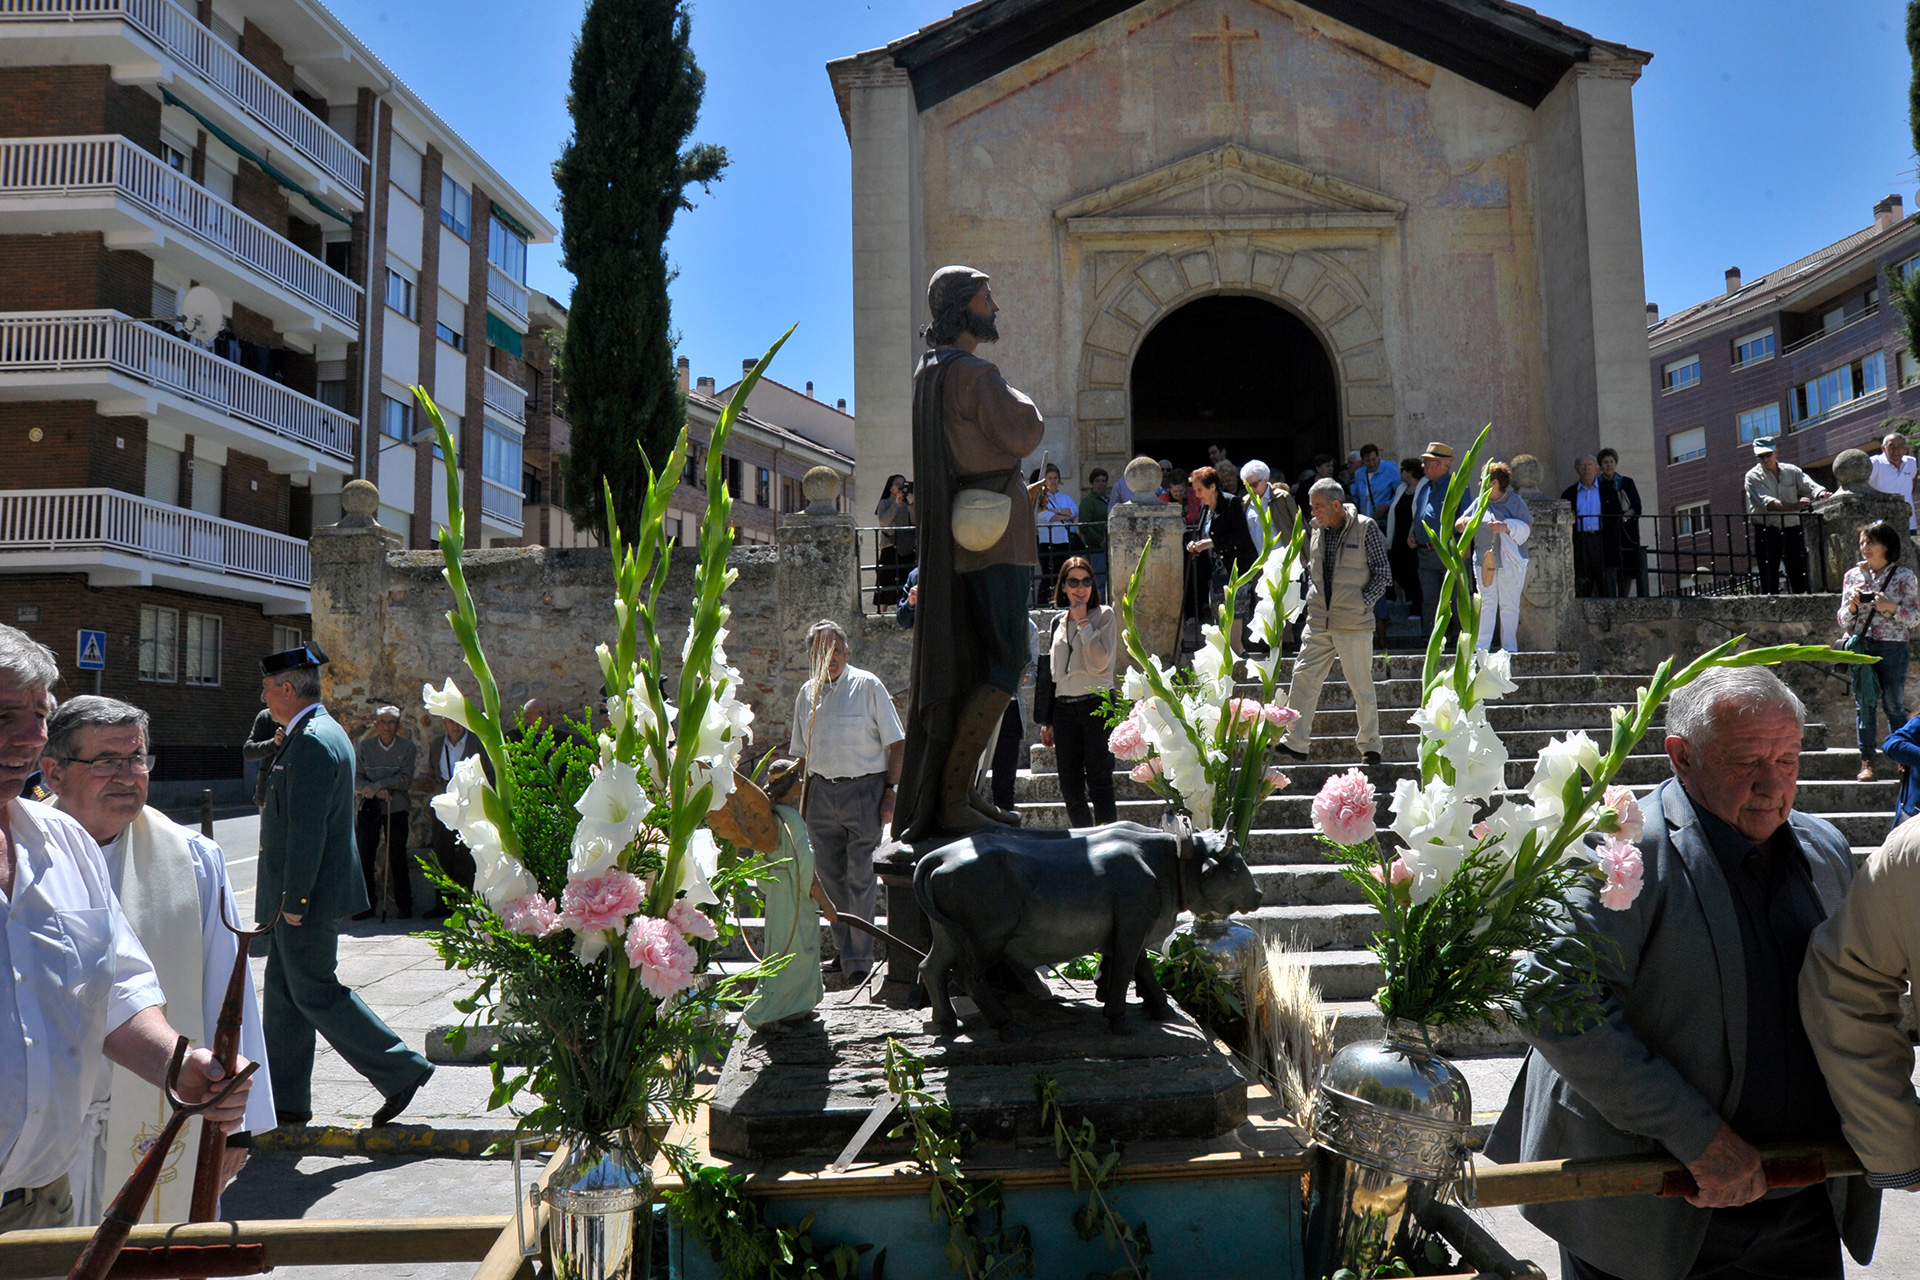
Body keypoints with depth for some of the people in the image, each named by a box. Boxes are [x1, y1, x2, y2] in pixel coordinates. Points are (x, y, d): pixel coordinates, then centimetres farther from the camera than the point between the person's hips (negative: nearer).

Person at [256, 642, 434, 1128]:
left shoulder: (314, 742, -20)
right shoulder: (319, 733, 14)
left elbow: (307, 828, -24)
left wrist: (294, 899, -21)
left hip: (305, 895, -10)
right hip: (297, 892, 10)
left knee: (315, 993, -4)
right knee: (283, 991, 15)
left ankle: (401, 1070, 2)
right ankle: (284, 1100, 24)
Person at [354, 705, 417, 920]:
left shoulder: (407, 746, 1)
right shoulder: (365, 746, 4)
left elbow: (406, 779, -4)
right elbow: (356, 777, 2)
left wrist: (379, 784, -15)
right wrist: (376, 790, -14)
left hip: (397, 808, -1)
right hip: (369, 807, 1)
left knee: (398, 857, 2)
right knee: (365, 856, 1)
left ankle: (404, 905, 11)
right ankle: (367, 904, 12)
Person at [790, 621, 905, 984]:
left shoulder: (867, 685, -3)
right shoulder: (806, 694, 11)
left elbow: (895, 743, -3)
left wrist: (891, 791, -9)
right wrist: (805, 800, 15)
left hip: (863, 790, -5)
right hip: (821, 793, 5)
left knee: (859, 879, -5)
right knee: (831, 878, 10)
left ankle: (859, 961, 4)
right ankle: (844, 951, 24)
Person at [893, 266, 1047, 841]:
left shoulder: (929, 372, 17)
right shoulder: (973, 373, -13)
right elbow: (1022, 435, -16)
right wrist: (1024, 403, 3)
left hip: (958, 533, 10)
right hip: (994, 532, -10)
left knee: (967, 664, 12)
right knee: (1005, 665, -8)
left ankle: (952, 795, 15)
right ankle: (951, 800, -8)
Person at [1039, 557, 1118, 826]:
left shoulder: (1104, 615, 2)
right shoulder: (1058, 622, 16)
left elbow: (1099, 663, -13)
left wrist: (1083, 622, -9)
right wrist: (1047, 720, 16)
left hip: (1097, 705, -5)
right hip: (1064, 708, 5)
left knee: (1098, 781, -6)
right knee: (1069, 786, 4)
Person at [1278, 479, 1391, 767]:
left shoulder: (1365, 528, -7)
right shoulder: (1315, 529, 8)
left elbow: (1383, 575, -3)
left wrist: (1362, 602, -11)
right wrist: (1312, 595, 9)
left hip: (1354, 623, -5)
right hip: (1318, 621, 5)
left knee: (1361, 684, 3)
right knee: (1304, 676, 0)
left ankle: (1369, 745, 15)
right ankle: (1295, 741, 5)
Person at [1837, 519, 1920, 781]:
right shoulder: (1852, 575, 10)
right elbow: (1843, 621, 12)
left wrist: (1891, 607, -16)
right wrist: (1853, 605, -7)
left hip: (1892, 648, -2)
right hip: (1860, 647, 2)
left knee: (1894, 705, 1)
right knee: (1864, 704, 2)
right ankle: (1867, 761, 6)